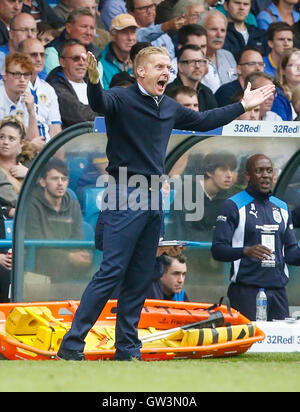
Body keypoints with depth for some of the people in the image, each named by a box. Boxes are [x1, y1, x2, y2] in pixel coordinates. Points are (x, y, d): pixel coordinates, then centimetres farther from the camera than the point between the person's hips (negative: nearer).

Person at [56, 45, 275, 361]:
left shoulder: (170, 108, 13)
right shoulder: (122, 99, -9)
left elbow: (203, 121, 29)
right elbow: (99, 103, -31)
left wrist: (243, 106, 33)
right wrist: (94, 82, -53)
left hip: (154, 199, 8)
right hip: (125, 196, -8)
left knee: (140, 278, 10)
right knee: (111, 272, -13)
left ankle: (127, 347, 17)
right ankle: (71, 344, -12)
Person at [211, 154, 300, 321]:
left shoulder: (282, 208, 17)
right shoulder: (233, 206, -1)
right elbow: (217, 249, -8)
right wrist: (246, 251, -25)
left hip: (278, 291, 5)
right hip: (246, 292, -5)